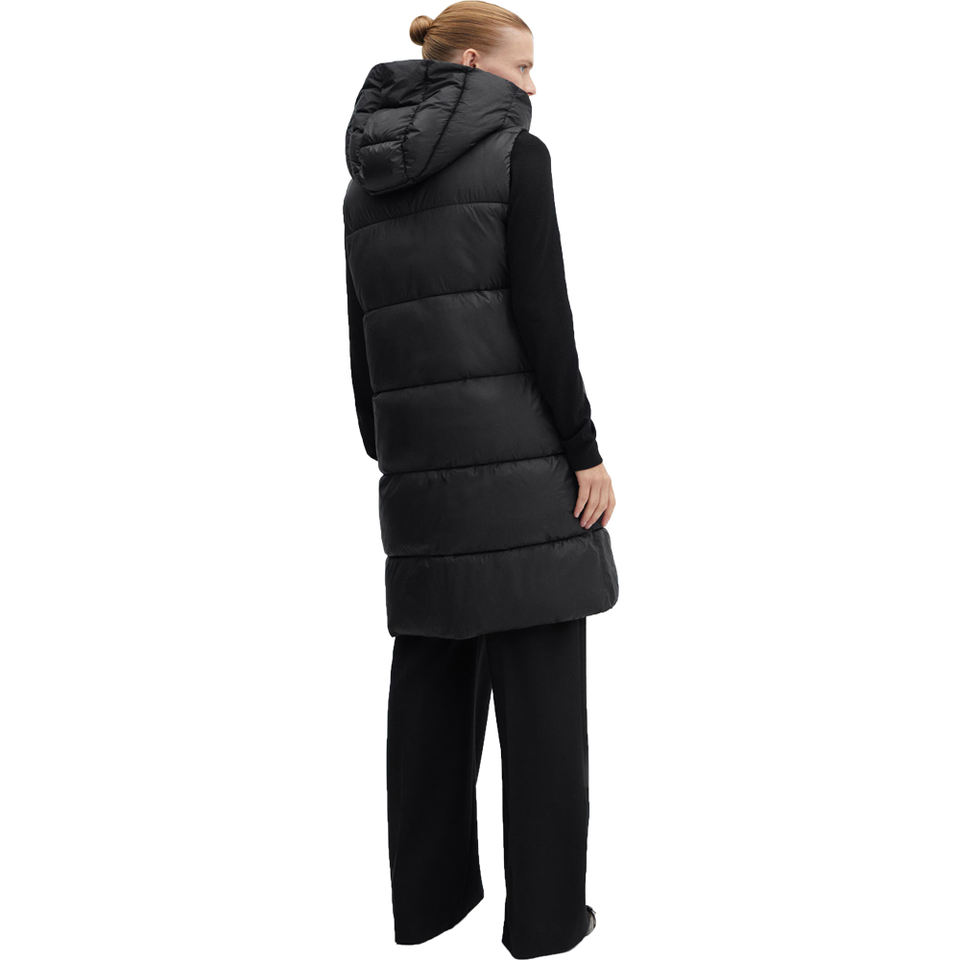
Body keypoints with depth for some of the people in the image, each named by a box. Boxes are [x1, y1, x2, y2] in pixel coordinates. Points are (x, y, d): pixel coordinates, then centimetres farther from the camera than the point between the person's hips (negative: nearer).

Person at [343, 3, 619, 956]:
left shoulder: (367, 181, 14)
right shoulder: (516, 155, -5)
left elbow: (362, 337, 13)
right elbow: (540, 318, -13)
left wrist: (387, 458, 18)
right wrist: (587, 451, -10)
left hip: (424, 449, 6)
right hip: (518, 442, -6)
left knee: (432, 666, 12)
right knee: (541, 677, 1)